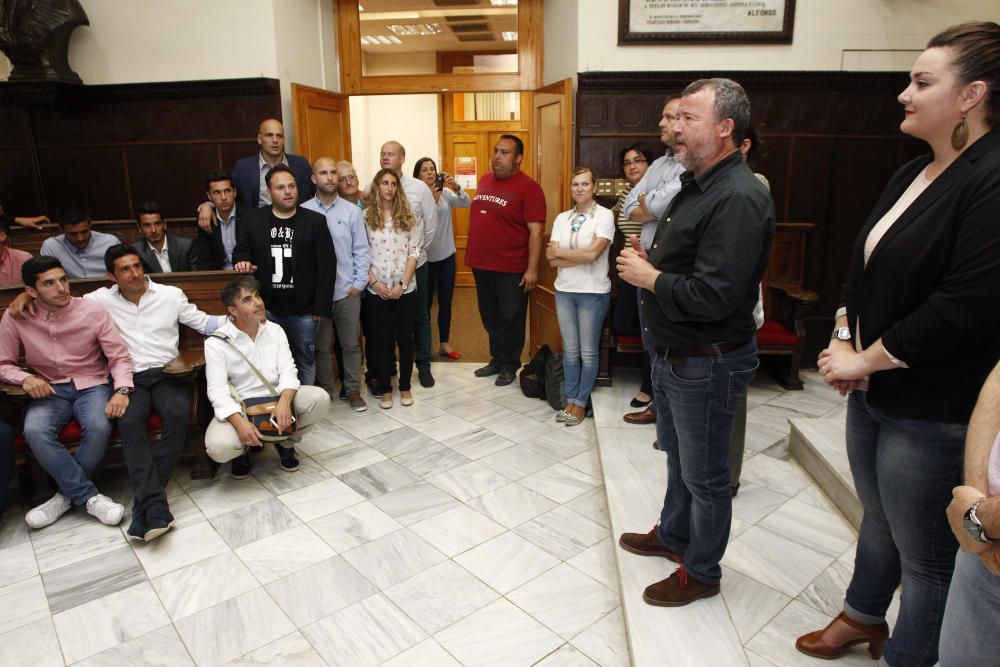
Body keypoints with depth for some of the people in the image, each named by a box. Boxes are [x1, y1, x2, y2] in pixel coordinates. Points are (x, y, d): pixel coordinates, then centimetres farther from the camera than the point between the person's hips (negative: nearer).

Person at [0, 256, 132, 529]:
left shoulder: (93, 312, -10)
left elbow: (119, 357, -7)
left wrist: (122, 390, -24)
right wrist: (25, 378, -18)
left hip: (91, 385, -1)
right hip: (50, 389, 2)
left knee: (98, 428, -31)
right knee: (35, 433, -30)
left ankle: (69, 493, -5)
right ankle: (89, 497, -18)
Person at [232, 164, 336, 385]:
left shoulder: (315, 222, -1)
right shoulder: (253, 219, 5)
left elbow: (327, 266, -3)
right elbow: (241, 249, 17)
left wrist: (321, 307, -7)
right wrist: (242, 260, -9)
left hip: (303, 311, -1)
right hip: (266, 310, 2)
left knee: (305, 360, 10)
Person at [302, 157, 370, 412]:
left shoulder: (351, 211, 0)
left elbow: (361, 250, 1)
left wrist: (359, 284, -4)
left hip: (347, 291, 1)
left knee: (351, 344, 10)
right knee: (320, 346, 11)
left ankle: (353, 390, 24)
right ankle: (324, 391, 26)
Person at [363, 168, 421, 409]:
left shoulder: (408, 216, 2)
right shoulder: (366, 217, 1)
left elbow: (414, 252, -1)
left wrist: (402, 284, -9)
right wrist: (374, 283, -9)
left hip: (405, 289, 1)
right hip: (376, 290, 0)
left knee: (405, 338, 7)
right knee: (381, 339, 6)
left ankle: (405, 387, 21)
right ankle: (385, 388, 18)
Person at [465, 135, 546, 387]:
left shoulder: (528, 187, -11)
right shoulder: (485, 180, 10)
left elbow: (536, 231, -15)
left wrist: (532, 269, -19)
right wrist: (473, 254, 17)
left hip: (511, 268, -7)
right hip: (481, 263, 7)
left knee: (510, 318, 5)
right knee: (489, 316, 16)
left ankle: (509, 365, 21)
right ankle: (496, 359, 32)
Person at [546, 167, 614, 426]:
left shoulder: (604, 215, -5)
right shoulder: (561, 218, 7)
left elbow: (593, 252, -17)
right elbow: (553, 260, -1)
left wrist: (560, 252, -6)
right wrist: (582, 257, -13)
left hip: (593, 292, -4)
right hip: (564, 290, 4)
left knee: (588, 351, 5)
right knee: (570, 349, 10)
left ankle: (581, 403, 17)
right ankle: (570, 400, 21)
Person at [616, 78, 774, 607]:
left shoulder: (738, 198, -23)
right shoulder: (696, 185, 10)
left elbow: (713, 296, -31)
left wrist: (649, 277, -18)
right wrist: (650, 260, 2)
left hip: (708, 363, -10)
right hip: (673, 354, 10)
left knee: (704, 475, 9)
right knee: (677, 457, 25)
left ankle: (701, 571, 30)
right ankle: (673, 534, 46)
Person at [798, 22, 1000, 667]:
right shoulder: (911, 175, 9)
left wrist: (864, 360, -16)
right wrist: (844, 340, -1)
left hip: (933, 414, -8)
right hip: (872, 392, 9)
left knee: (925, 558, 10)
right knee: (879, 522, 26)